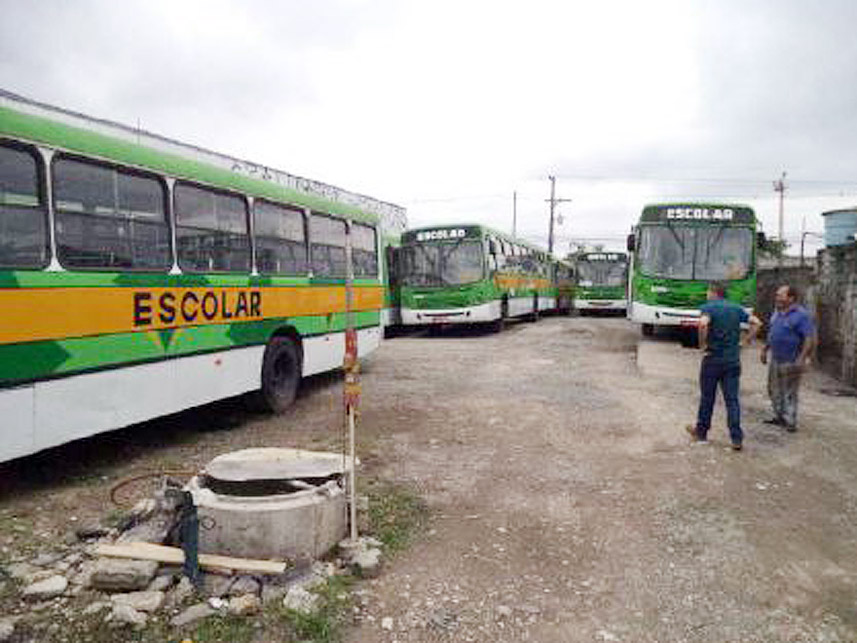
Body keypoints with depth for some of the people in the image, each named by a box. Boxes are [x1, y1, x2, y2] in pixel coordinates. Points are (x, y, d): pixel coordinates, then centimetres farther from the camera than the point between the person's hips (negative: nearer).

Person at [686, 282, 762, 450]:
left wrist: (702, 344, -16)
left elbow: (703, 324, -28)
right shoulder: (736, 308, 10)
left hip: (713, 359, -4)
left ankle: (701, 432, 25)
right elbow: (756, 322, 8)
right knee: (732, 400, 5)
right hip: (733, 360, 4)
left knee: (707, 398, 10)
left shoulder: (708, 307, -8)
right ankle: (737, 439, 1)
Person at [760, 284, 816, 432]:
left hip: (791, 362, -8)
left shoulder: (801, 315, -16)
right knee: (774, 390, 16)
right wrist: (764, 349, 19)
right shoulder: (777, 312, 10)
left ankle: (790, 422, 9)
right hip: (775, 359, 8)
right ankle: (779, 416, 31)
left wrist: (802, 359, -26)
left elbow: (810, 339, -20)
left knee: (789, 392, -1)